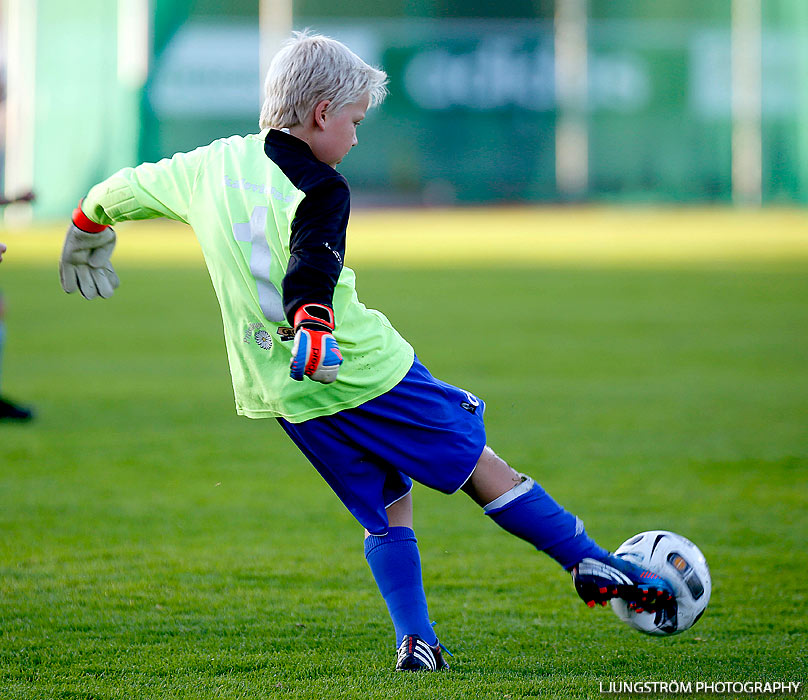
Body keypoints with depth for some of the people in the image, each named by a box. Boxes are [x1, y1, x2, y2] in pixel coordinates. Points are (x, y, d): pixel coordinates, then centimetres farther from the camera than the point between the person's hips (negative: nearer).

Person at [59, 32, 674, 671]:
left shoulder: (215, 164, 6)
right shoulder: (318, 188, -15)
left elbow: (128, 188, 20)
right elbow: (311, 266, -34)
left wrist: (88, 230, 39)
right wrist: (312, 325, -50)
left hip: (289, 398, 6)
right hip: (365, 368, -6)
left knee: (386, 510, 15)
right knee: (477, 461, 8)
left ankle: (414, 640, 3)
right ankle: (589, 562, 11)